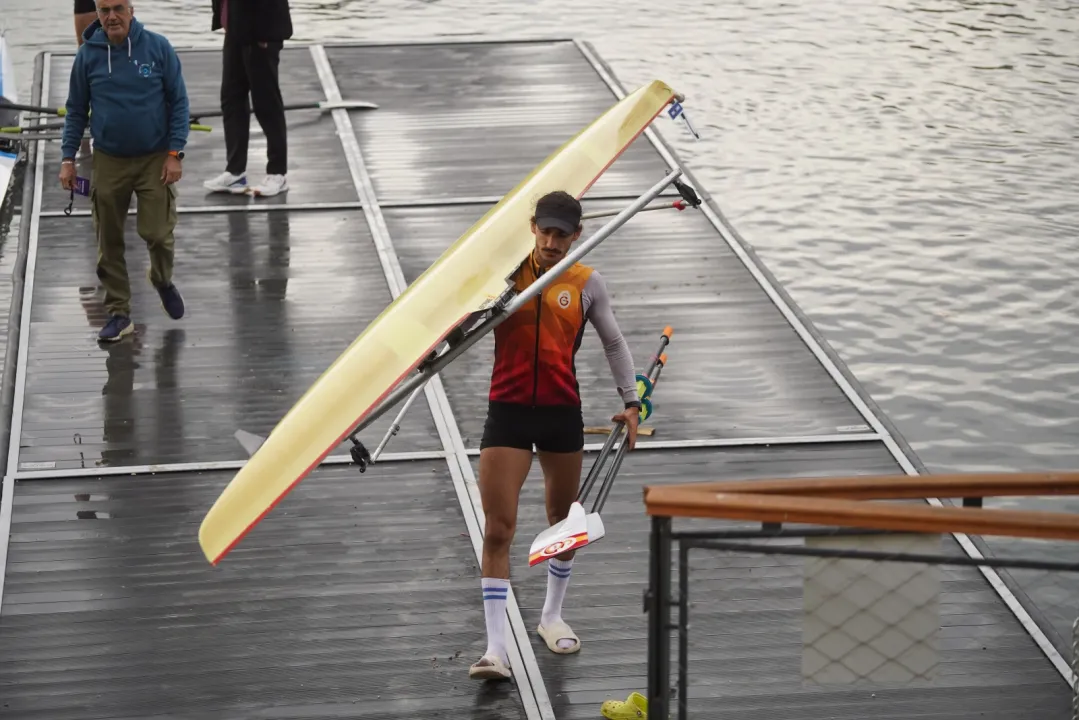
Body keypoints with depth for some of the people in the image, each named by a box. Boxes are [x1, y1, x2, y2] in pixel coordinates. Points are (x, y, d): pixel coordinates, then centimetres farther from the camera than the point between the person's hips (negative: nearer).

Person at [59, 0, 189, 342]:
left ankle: (163, 281, 26)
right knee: (109, 242, 4)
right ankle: (119, 312, 17)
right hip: (108, 161, 2)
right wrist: (68, 158, 1)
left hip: (155, 159, -2)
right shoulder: (88, 55, -3)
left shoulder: (158, 48, -7)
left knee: (157, 233, -6)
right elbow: (76, 110, 6)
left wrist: (175, 153, -8)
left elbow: (178, 102, -3)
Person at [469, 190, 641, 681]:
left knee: (564, 522, 16)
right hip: (507, 411, -2)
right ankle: (496, 648, -9)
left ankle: (552, 616, 39)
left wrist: (631, 401, 6)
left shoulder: (587, 284, 0)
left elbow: (614, 342, 11)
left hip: (562, 412, 2)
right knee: (498, 530, -10)